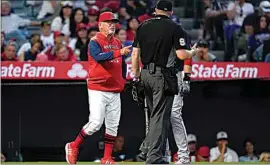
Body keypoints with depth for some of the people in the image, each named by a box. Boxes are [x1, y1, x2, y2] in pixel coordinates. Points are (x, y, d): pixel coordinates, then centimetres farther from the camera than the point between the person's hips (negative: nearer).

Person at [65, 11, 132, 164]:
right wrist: (119, 52, -37)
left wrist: (122, 80, 11)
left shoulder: (117, 43, 14)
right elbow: (98, 57, -28)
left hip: (115, 91, 7)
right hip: (98, 90, -7)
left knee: (113, 125, 4)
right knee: (96, 123, -14)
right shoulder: (95, 42, -8)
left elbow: (122, 64, 23)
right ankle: (73, 146, 5)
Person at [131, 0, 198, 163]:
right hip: (163, 75, -5)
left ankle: (148, 146, 19)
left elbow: (135, 54, 8)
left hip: (145, 74, 5)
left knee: (155, 112, 22)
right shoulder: (175, 28, -7)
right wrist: (193, 52, 8)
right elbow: (182, 55, -13)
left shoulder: (143, 26, 8)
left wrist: (136, 76, 15)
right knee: (161, 115, -3)